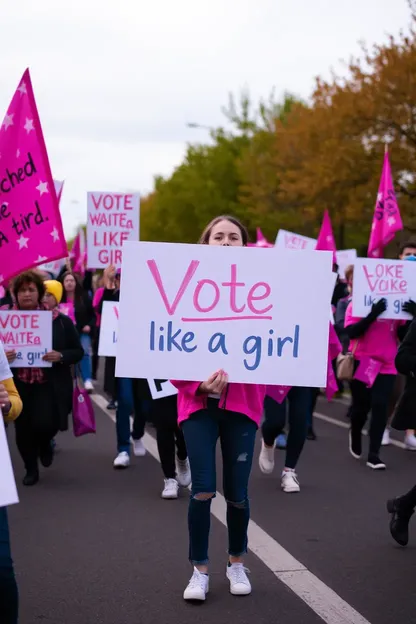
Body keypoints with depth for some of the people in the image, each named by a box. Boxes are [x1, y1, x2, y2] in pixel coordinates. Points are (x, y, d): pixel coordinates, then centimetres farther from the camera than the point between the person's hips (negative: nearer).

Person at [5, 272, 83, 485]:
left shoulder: (60, 321, -3)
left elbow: (78, 352, 1)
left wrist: (60, 356, -18)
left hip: (50, 384, -2)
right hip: (19, 384, 2)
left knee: (44, 423, -15)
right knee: (23, 428, 7)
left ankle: (45, 443, 24)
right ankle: (31, 469, 30)